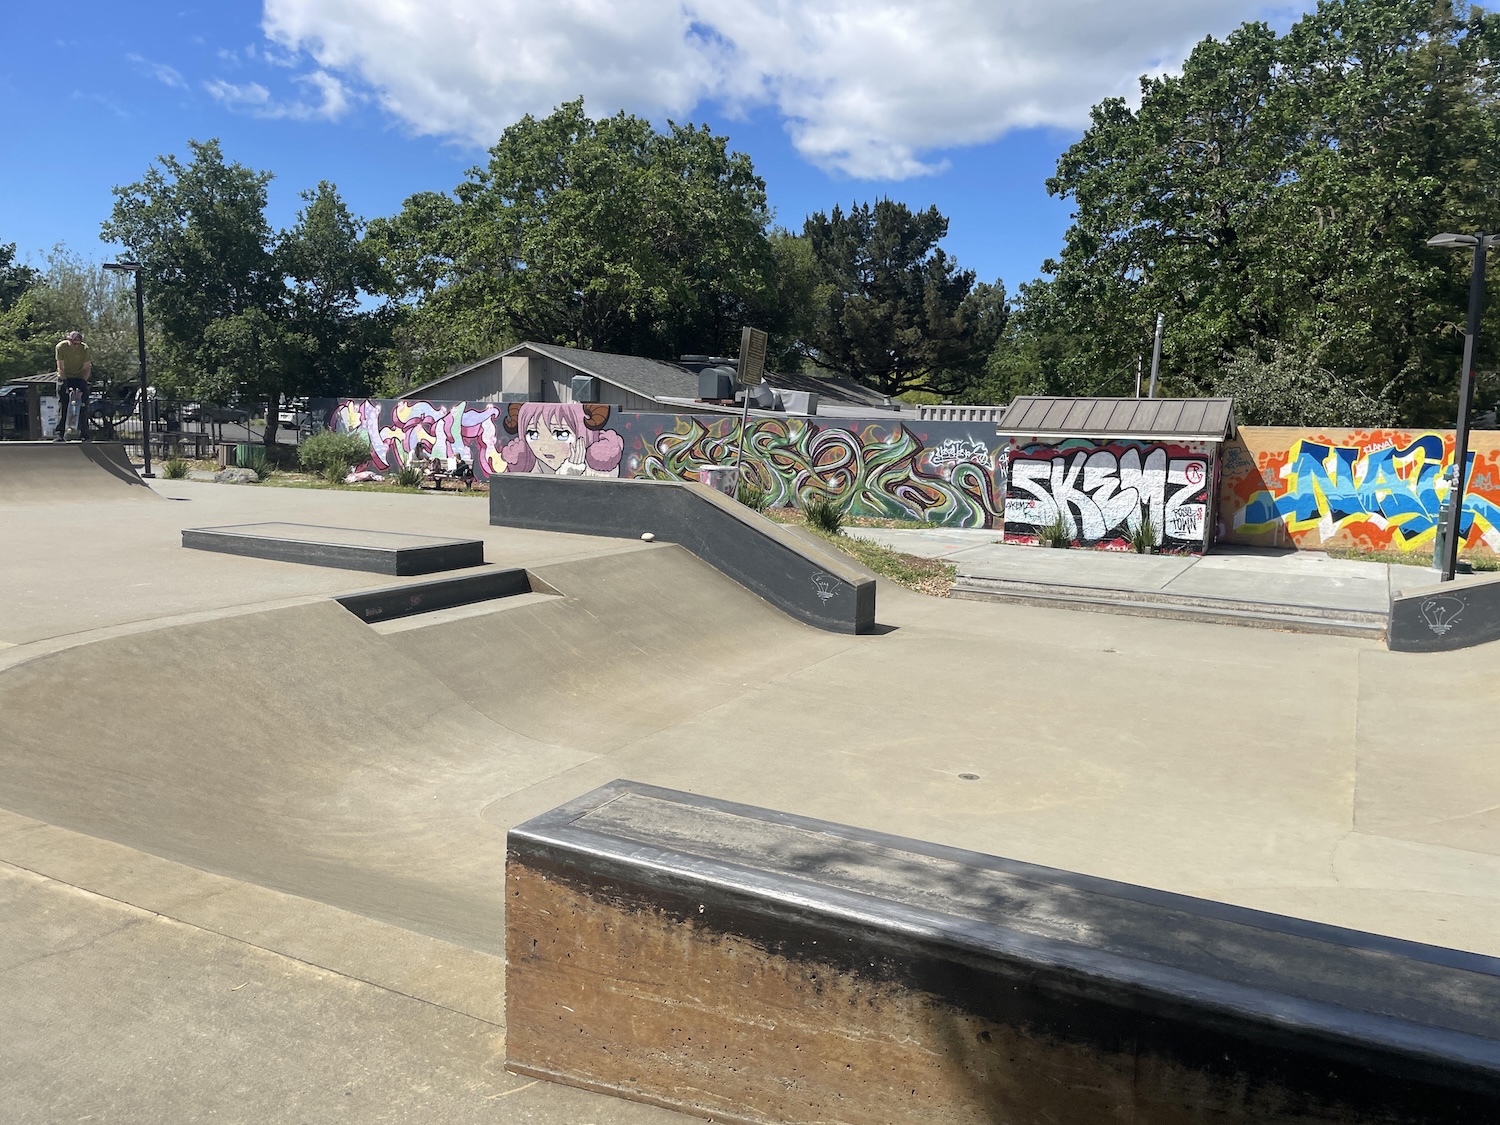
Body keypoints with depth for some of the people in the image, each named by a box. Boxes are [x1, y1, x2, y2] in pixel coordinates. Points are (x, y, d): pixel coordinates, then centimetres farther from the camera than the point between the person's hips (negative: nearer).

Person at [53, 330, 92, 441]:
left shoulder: (85, 349, -15)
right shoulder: (60, 347, -16)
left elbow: (87, 369, -11)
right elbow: (61, 368, -15)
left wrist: (81, 387, -20)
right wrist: (67, 386, -23)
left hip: (80, 378, 0)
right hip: (64, 378, 0)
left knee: (83, 406, -7)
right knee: (62, 406, -6)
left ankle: (84, 435, -5)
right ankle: (59, 434, -7)